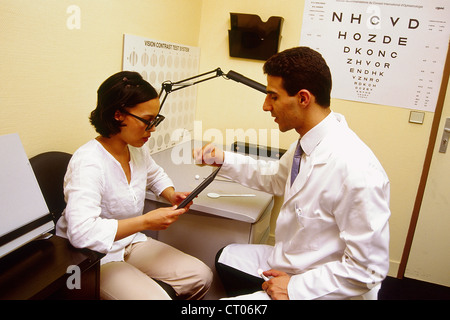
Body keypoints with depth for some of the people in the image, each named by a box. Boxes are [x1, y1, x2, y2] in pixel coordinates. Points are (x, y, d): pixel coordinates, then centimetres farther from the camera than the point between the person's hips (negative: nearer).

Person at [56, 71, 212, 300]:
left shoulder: (137, 150, -1)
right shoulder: (88, 163, -26)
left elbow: (156, 176, 22)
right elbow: (82, 232, -37)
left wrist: (172, 196, 0)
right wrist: (146, 221, -32)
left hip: (131, 243, 8)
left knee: (201, 277, -3)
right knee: (155, 297, -27)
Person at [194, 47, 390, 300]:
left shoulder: (356, 171, -33)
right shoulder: (307, 143, -7)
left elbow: (368, 269, -26)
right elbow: (276, 178, 13)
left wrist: (295, 287, -19)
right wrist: (223, 160, 4)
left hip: (315, 289, -8)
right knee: (226, 258, 22)